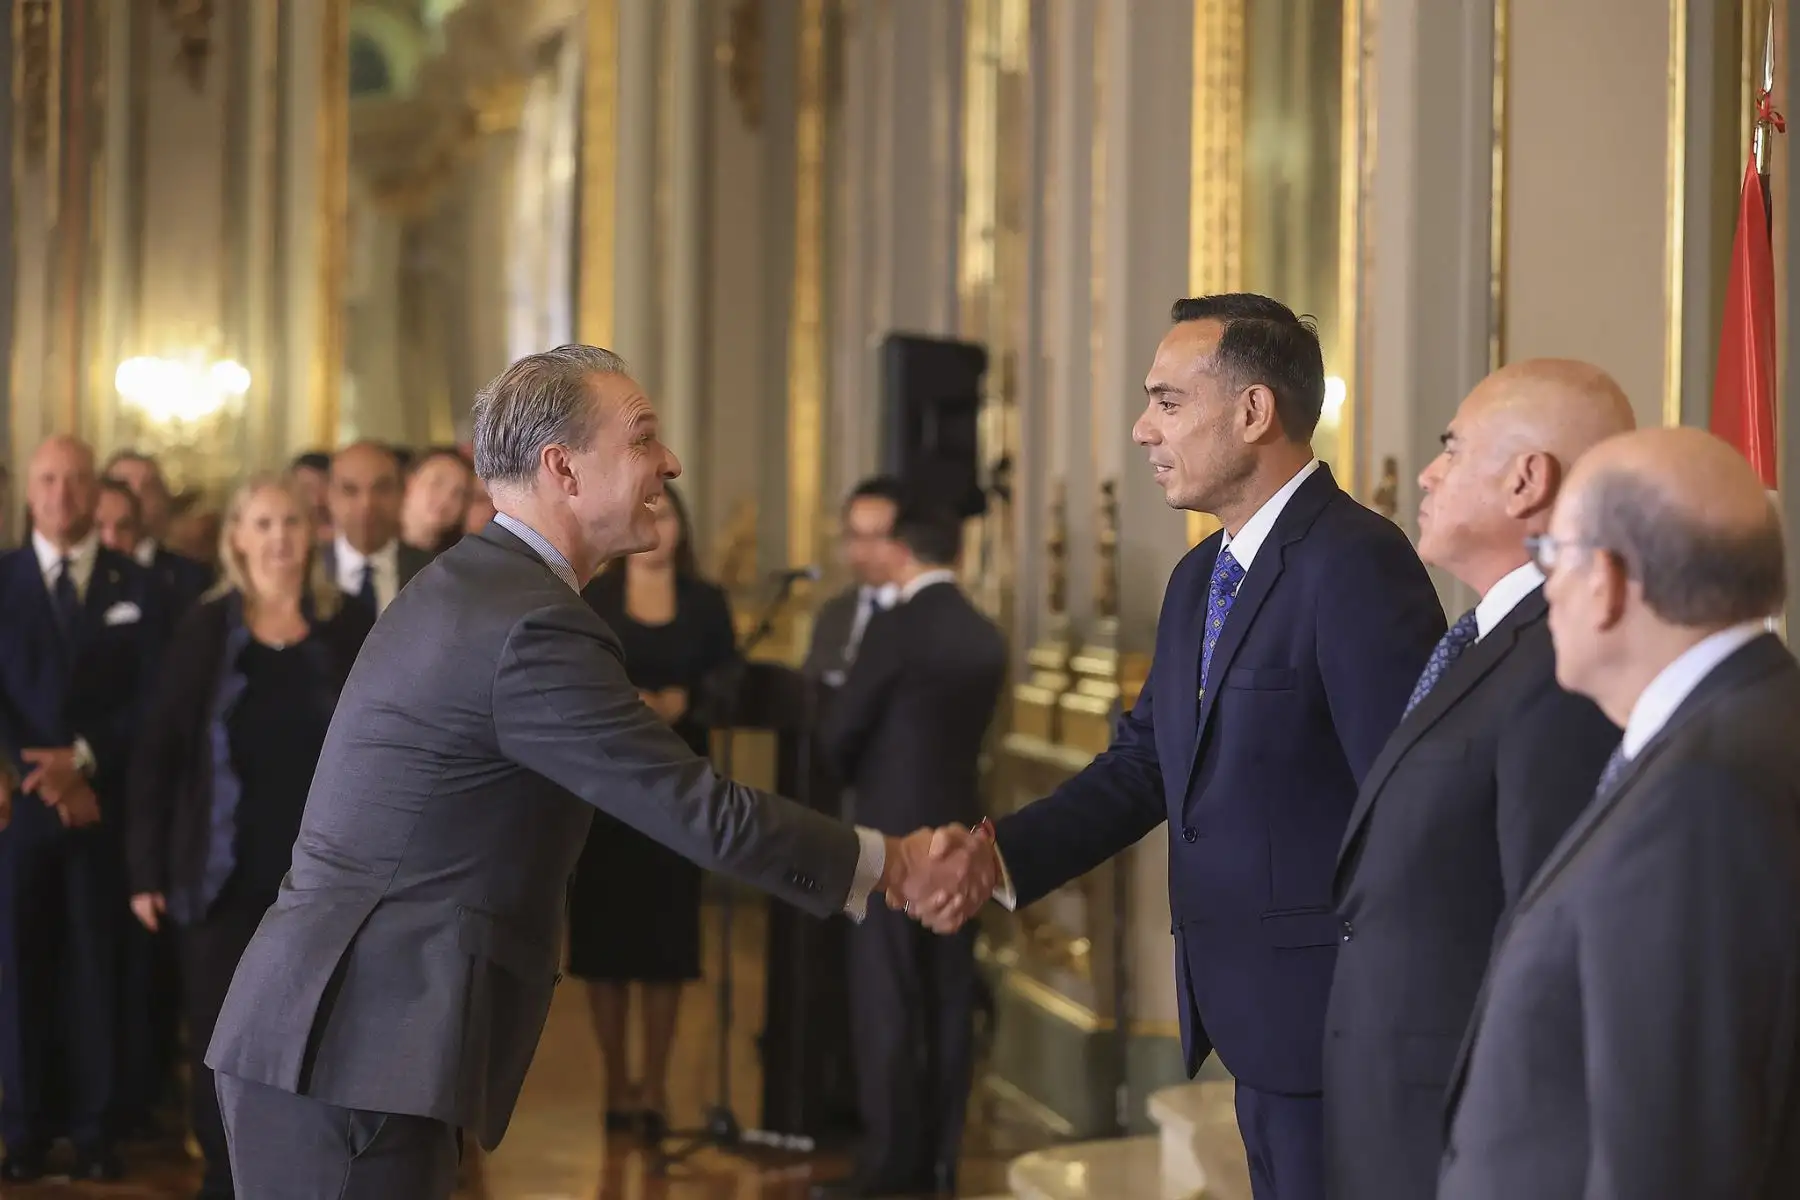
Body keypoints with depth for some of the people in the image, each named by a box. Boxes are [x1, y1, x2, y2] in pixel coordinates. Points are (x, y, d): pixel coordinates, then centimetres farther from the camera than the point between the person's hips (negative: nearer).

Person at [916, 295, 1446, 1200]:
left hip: (1332, 1015, -9)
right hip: (1254, 1023, 9)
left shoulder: (1355, 562, -18)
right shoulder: (1200, 579, 12)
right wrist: (999, 855, -6)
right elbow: (1142, 762, 10)